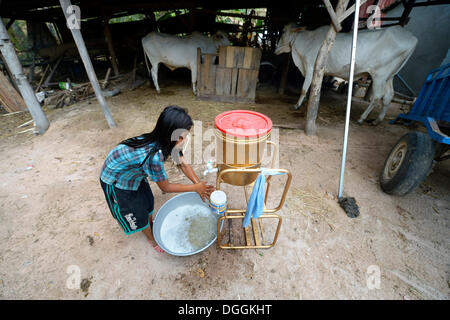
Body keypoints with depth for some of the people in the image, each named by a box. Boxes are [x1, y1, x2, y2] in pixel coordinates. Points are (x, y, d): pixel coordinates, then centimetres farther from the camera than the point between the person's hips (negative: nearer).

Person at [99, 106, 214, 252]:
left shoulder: (167, 142, -21)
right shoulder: (154, 156, -43)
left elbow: (183, 164, -10)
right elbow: (165, 187, -27)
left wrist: (200, 185, -18)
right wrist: (195, 187, -21)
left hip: (135, 171, 7)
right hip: (115, 178, -6)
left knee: (147, 200, 20)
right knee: (136, 211, 11)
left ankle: (150, 224, 48)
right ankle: (150, 237, 37)